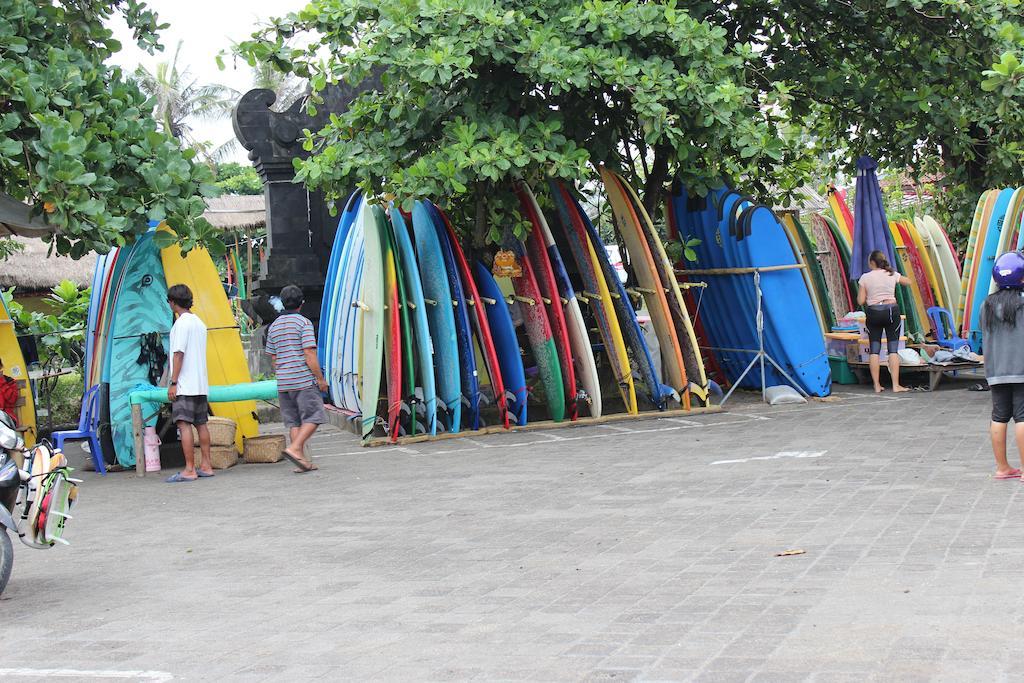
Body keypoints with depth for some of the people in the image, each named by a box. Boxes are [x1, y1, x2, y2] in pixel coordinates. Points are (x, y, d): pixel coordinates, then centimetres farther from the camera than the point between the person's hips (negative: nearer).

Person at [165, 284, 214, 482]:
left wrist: (173, 382, -15)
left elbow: (178, 354, -16)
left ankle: (189, 470, -14)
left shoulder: (182, 323, -11)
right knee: (201, 424, 11)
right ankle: (206, 466, 13)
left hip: (185, 385, -9)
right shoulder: (199, 322, 16)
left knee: (184, 424, -10)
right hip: (201, 384, 9)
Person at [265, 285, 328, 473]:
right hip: (304, 380, -6)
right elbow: (309, 354, -15)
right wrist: (320, 378, -8)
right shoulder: (303, 323, -8)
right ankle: (294, 448, -17)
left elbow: (273, 358, 15)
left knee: (294, 421, 8)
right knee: (314, 417, -2)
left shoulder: (274, 326, 12)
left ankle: (302, 460, 6)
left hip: (283, 382, 7)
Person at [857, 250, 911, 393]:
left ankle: (877, 386, 2)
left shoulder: (865, 278, -2)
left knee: (874, 349, 4)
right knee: (893, 349, 1)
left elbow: (860, 301, -3)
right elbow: (908, 281, 24)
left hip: (873, 313, -1)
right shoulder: (892, 275, 4)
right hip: (891, 310, 1)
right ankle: (895, 385, -3)